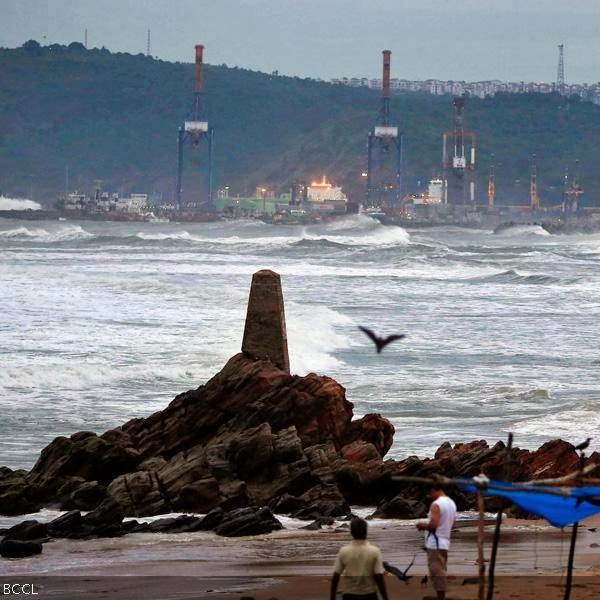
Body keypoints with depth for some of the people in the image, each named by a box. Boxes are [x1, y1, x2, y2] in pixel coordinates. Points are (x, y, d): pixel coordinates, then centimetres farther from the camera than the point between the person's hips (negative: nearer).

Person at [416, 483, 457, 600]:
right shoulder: (451, 503, 13)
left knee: (436, 573, -6)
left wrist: (422, 525, -5)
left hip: (435, 544, -9)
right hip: (445, 543, 9)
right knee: (440, 573, 15)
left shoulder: (436, 505, -17)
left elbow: (433, 525, -24)